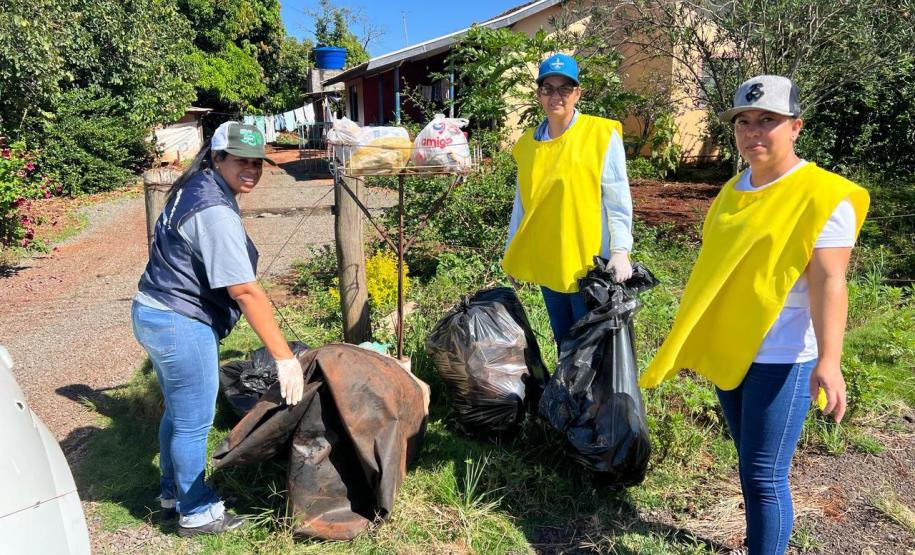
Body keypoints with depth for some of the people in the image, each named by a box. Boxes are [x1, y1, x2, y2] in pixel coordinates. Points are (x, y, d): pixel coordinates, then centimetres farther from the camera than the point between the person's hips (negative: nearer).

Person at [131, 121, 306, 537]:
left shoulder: (198, 189, 8)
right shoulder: (215, 211, -24)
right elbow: (245, 291, -27)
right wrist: (284, 358, -25)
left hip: (156, 315, 10)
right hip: (181, 326, -10)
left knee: (178, 412, 24)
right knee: (194, 422, 6)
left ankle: (173, 491, 43)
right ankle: (197, 513, 24)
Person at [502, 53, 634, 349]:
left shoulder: (602, 134, -4)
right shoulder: (528, 143, 9)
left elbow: (618, 200, -7)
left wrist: (620, 250, -16)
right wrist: (511, 252, 17)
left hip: (588, 262, -5)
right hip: (547, 262, 5)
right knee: (563, 341, 15)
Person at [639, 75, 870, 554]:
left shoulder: (823, 195, -12)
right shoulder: (733, 190, 10)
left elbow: (828, 282, -20)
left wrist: (828, 360, -32)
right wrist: (696, 338, 19)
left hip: (782, 357, -7)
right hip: (728, 350, 7)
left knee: (764, 476, -2)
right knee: (752, 467, 18)